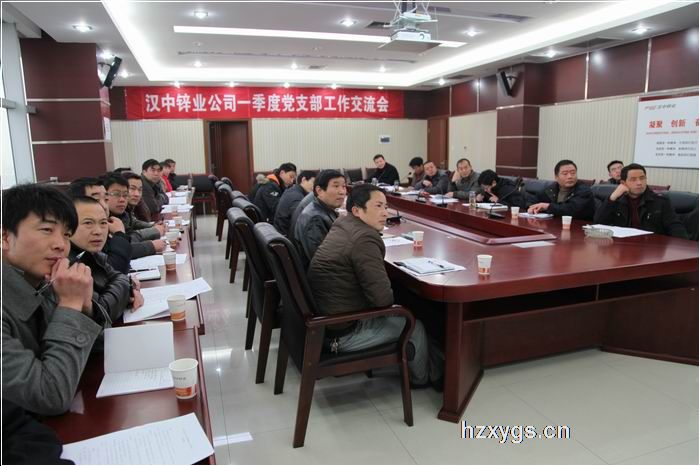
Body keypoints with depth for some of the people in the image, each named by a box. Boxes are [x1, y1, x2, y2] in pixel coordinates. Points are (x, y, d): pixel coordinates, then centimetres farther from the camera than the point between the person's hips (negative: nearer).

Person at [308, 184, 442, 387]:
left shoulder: (342, 225, 3)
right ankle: (423, 377, 38)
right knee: (415, 326, 11)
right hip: (343, 332, -9)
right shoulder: (364, 239, -24)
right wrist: (396, 304, -4)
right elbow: (383, 297, -24)